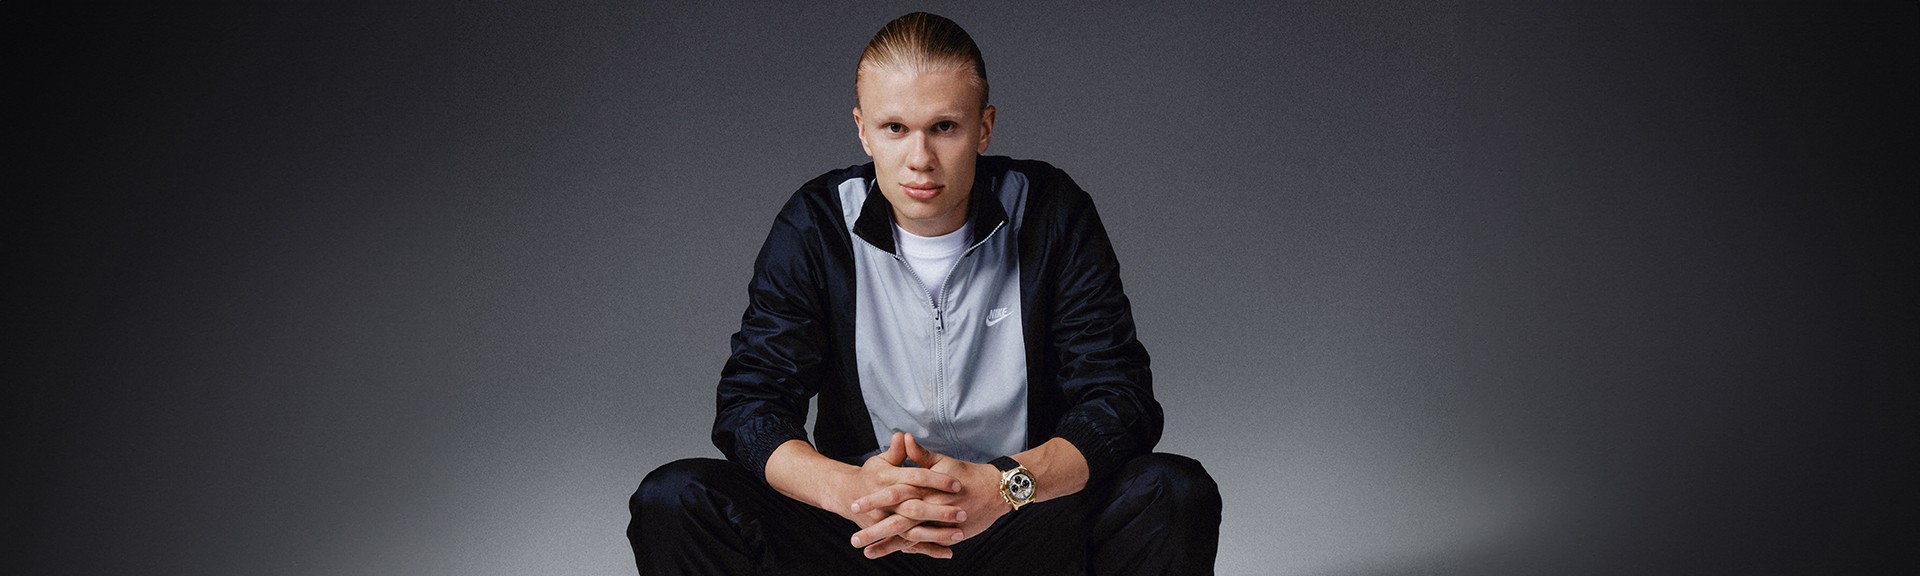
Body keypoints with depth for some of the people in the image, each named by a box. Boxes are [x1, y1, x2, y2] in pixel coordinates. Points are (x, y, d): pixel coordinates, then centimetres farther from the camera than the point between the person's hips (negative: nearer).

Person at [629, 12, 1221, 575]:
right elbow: (748, 405, -7)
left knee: (1176, 492, -28)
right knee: (672, 499, -21)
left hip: (1026, 524, 0)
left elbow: (1121, 400, -11)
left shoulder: (1051, 213, -6)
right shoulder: (817, 224, -3)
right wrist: (846, 487, -30)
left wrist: (1001, 486, -30)